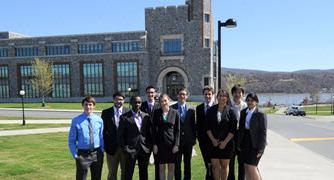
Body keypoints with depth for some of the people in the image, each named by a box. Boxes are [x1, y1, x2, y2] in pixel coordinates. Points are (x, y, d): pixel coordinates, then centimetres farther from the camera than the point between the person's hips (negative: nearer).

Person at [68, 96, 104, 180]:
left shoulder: (99, 120, 0)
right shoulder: (76, 121, -6)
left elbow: (101, 137, 8)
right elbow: (71, 141, -1)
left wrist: (102, 151, 2)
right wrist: (75, 155, -7)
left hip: (97, 154, 3)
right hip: (83, 154, -2)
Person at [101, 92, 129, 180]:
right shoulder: (106, 112, 0)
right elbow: (103, 130, 1)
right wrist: (105, 145, -5)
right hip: (112, 146, 0)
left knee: (125, 171, 13)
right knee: (112, 172, 11)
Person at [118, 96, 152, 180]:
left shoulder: (146, 116, 7)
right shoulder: (124, 117, -3)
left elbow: (149, 133, 10)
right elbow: (120, 135, -2)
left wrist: (149, 146, 4)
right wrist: (124, 148, -8)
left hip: (145, 150, 3)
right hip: (131, 150, -3)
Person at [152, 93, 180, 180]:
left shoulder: (175, 113, -2)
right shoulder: (156, 112, -1)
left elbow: (177, 130, 1)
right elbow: (154, 129, 1)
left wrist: (176, 144, -5)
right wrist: (154, 144, -4)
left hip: (171, 143, 0)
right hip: (160, 143, 0)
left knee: (171, 167, 8)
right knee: (161, 167, 7)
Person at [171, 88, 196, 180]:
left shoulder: (191, 109, 4)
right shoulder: (172, 108, -3)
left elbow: (193, 125, 6)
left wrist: (194, 138, 3)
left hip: (188, 140, 2)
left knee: (187, 163, 12)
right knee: (177, 163, 6)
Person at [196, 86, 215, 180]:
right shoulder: (199, 108, 8)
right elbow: (198, 124, 10)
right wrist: (199, 137, 3)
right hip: (203, 140, 3)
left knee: (213, 163, 3)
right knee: (207, 163, 12)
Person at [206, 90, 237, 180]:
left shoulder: (231, 111, -2)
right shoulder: (211, 110, 3)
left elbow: (233, 129, -4)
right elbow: (208, 127, 3)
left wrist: (225, 142, -11)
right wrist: (213, 139, -7)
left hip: (227, 143, -1)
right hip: (213, 142, 2)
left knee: (224, 165, 6)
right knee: (215, 165, 4)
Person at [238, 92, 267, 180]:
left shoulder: (261, 114, -8)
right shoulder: (243, 112, 9)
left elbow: (263, 132, -10)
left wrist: (260, 149, -14)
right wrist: (239, 144, 10)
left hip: (255, 144, -6)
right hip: (245, 144, 6)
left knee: (251, 167, -8)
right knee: (246, 167, 10)